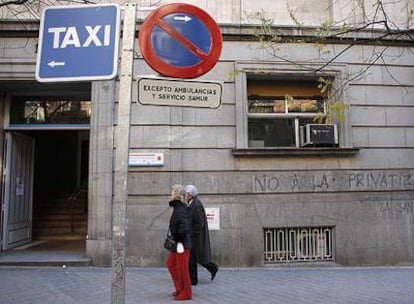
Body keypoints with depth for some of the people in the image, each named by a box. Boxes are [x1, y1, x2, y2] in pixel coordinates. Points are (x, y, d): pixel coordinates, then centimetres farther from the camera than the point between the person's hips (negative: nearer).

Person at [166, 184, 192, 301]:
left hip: (182, 244, -10)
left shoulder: (181, 210, -21)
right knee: (170, 264, 19)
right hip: (177, 243, 10)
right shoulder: (178, 207, 9)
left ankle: (186, 293, 17)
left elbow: (184, 227, -30)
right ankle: (180, 288, 29)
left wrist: (180, 242, -22)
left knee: (182, 268, 3)